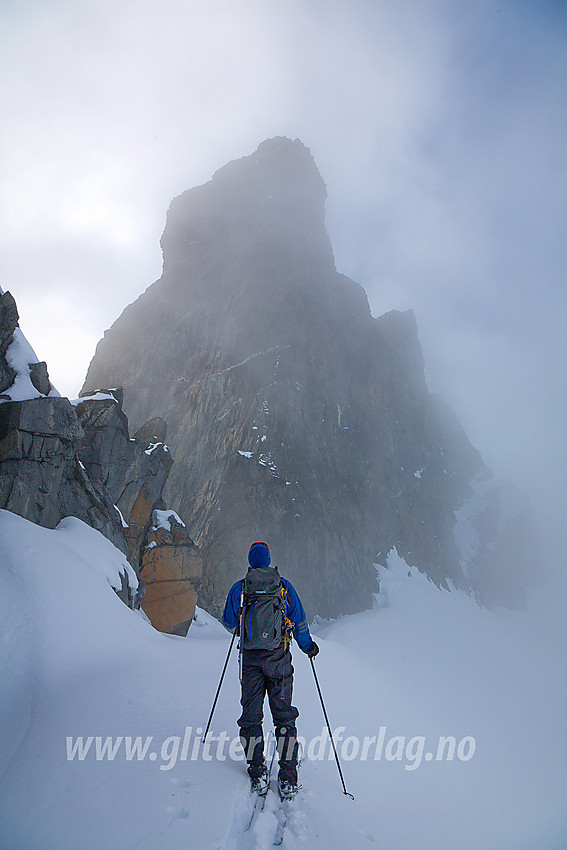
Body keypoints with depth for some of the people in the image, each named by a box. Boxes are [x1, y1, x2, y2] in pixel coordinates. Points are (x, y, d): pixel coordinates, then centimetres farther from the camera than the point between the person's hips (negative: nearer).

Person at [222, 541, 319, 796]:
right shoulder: (284, 586, -4)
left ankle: (257, 773, 13)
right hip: (279, 659, 0)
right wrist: (308, 646, 19)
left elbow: (229, 622, 9)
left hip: (250, 659, 0)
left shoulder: (239, 588, -3)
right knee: (284, 715, 10)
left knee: (251, 715, 13)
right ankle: (288, 776, 10)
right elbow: (299, 622, 2)